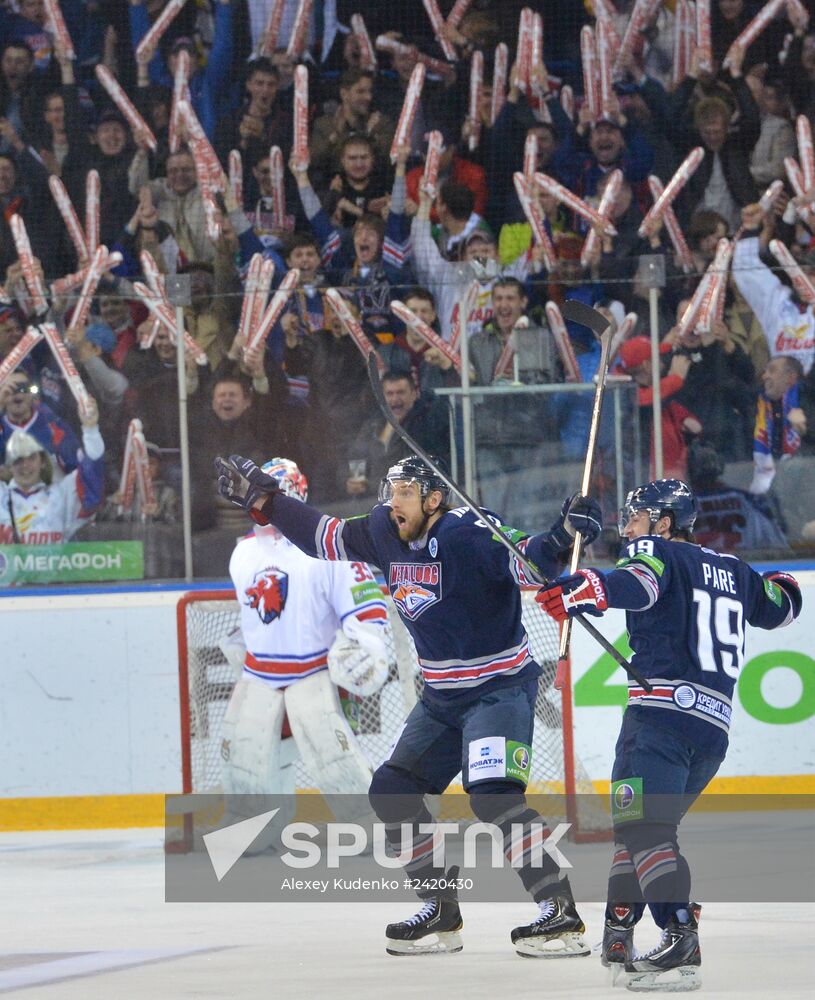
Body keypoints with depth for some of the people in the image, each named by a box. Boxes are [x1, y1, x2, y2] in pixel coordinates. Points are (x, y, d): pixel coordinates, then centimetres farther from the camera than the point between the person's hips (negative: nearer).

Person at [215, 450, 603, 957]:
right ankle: (441, 911, 18)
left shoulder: (470, 534, -22)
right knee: (392, 791, 9)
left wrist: (562, 538, -54)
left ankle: (562, 914, -24)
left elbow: (525, 561, -35)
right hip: (443, 695, 9)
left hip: (501, 685, -9)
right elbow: (327, 537, 16)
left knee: (493, 794, -25)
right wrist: (263, 500, 17)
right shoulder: (384, 531, 1)